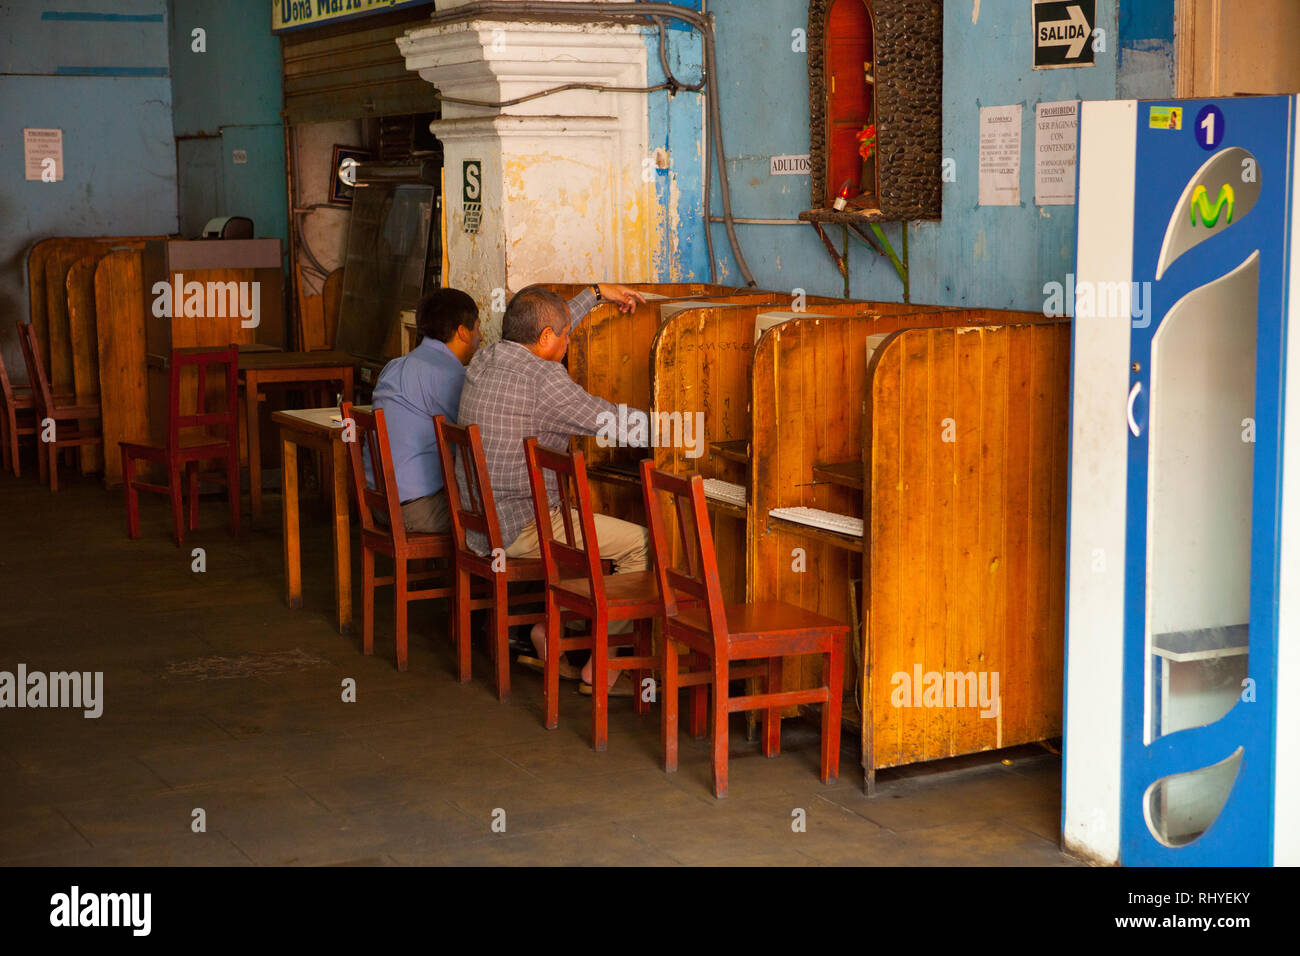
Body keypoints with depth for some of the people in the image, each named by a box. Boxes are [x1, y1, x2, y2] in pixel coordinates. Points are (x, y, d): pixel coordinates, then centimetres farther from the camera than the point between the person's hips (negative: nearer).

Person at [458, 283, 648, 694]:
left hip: (477, 524, 10)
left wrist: (595, 293, 35)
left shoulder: (484, 360, 8)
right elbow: (624, 427, -12)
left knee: (591, 526, 27)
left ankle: (549, 627, 18)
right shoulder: (543, 378, -18)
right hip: (519, 528, -10)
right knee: (644, 544, -6)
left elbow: (536, 331, 30)